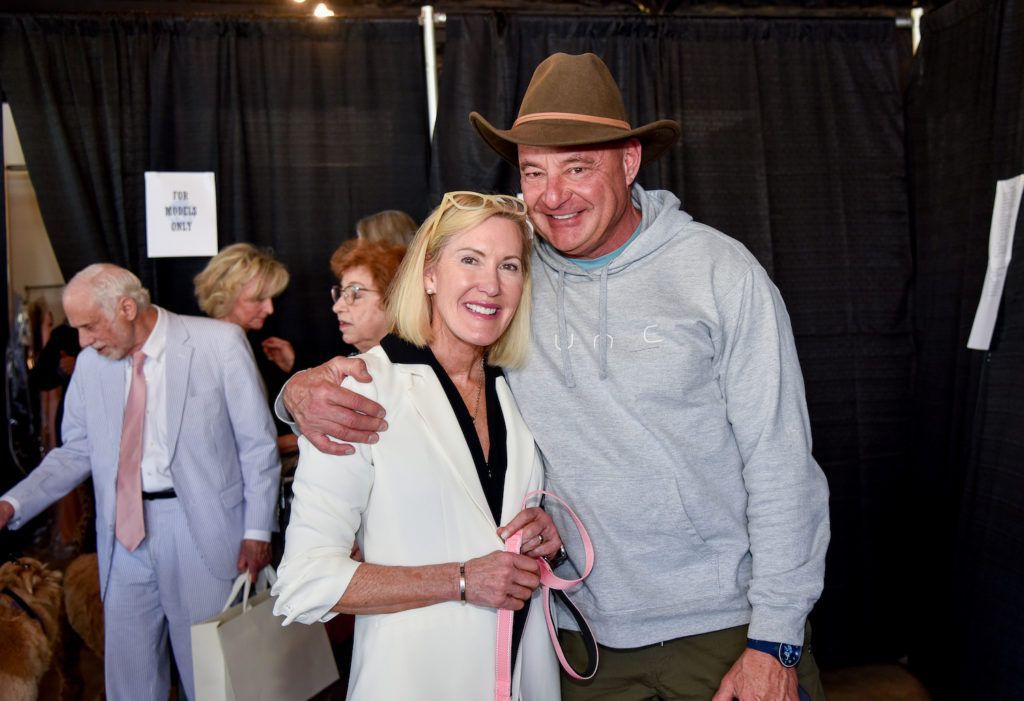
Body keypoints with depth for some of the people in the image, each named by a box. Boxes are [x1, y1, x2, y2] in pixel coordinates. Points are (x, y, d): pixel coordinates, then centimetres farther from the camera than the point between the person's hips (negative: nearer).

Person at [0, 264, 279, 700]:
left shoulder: (220, 343, -9)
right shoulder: (90, 362, 3)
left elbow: (258, 444, -6)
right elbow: (75, 452, 10)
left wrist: (257, 529, -7)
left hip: (202, 528, -4)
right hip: (125, 532, 4)